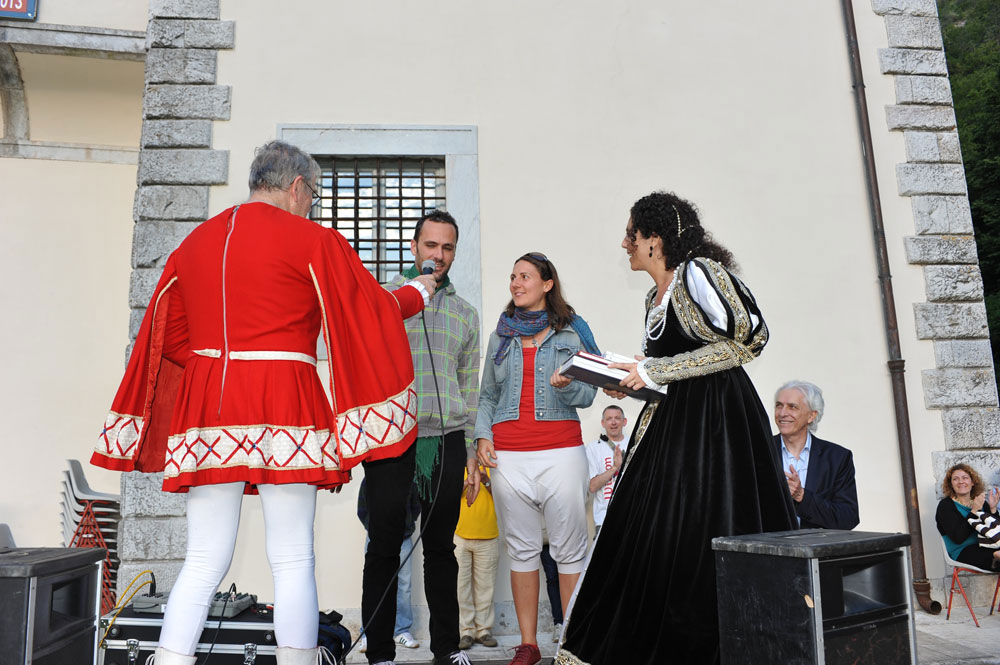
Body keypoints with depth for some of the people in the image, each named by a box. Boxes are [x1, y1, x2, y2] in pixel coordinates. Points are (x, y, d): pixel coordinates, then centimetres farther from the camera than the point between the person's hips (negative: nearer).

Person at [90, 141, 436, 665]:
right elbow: (372, 311, 4)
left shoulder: (195, 241, 15)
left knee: (203, 562, 9)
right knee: (293, 561, 3)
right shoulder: (312, 240, -2)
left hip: (206, 406, 5)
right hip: (283, 407, -5)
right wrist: (417, 292, 22)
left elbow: (170, 336, 18)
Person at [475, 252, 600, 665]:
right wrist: (482, 436, 4)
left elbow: (587, 395, 4)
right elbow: (488, 394, 18)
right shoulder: (501, 334, 15)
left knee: (570, 549, -1)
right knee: (521, 549, 7)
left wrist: (566, 385, -17)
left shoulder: (572, 331, 6)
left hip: (561, 450, -3)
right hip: (508, 454, 3)